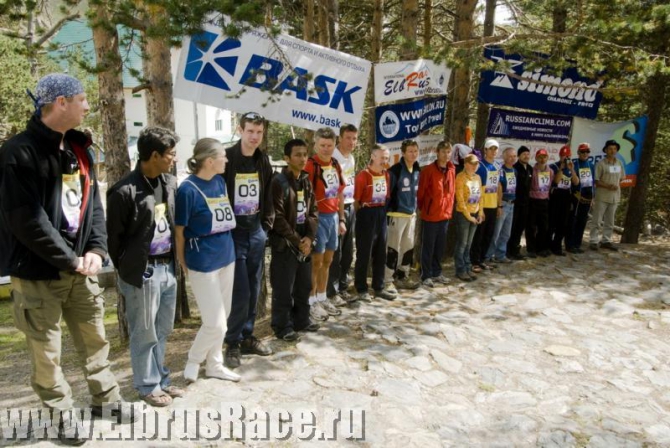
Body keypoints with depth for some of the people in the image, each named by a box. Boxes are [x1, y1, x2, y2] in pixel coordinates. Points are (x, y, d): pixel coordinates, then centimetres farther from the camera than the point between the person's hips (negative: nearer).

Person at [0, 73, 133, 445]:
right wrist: (69, 259, -16)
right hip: (38, 273, -6)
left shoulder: (78, 149, 9)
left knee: (94, 338, 15)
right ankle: (63, 415, 25)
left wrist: (95, 249, -4)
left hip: (80, 268, 6)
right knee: (46, 351, 7)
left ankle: (106, 398, 32)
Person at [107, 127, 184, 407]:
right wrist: (126, 269, 2)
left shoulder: (170, 183, 5)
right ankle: (148, 385, 27)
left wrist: (174, 261, 10)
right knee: (144, 333, 9)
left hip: (168, 267, 7)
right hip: (142, 272, -6)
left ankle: (161, 379, 35)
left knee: (163, 330, 19)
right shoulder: (125, 191, -16)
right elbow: (114, 237, -7)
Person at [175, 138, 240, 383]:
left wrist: (226, 247, 15)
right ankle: (193, 361, 25)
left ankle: (214, 365, 33)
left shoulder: (220, 182, 3)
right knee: (215, 323, -2)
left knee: (223, 318, 16)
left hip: (226, 257, 7)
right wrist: (184, 261, -1)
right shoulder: (188, 189, -18)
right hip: (203, 263, -7)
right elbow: (179, 230, -10)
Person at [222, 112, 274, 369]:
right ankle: (233, 342, 14)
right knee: (240, 292, -4)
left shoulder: (263, 161, 7)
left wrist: (266, 224, 10)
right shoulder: (226, 159, -12)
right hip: (232, 233, -6)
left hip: (256, 232, 6)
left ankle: (247, 336, 27)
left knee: (253, 290, 12)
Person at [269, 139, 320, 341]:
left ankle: (301, 320, 31)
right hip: (285, 243, -7)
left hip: (305, 242, 7)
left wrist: (309, 237, -5)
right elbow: (277, 218, -16)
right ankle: (282, 326, 16)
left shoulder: (306, 181, 10)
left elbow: (313, 211, 9)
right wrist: (297, 240, -14)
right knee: (283, 289, 2)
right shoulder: (279, 182, -12)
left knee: (304, 285, 16)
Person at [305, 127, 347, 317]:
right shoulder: (310, 165, -14)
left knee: (327, 261, 14)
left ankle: (322, 298, 27)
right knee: (316, 261, 1)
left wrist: (342, 219, 15)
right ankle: (312, 302, 14)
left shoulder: (336, 165, 10)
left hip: (333, 217, 7)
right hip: (318, 217, -7)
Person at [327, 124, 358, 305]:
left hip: (350, 207, 8)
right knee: (335, 253, -2)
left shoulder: (352, 158, 14)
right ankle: (332, 292, 7)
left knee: (347, 252, 13)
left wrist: (354, 202, 14)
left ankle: (343, 287, 24)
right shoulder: (332, 157, -13)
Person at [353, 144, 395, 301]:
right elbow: (356, 200, -12)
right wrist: (363, 215, -5)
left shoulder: (386, 175, 8)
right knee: (364, 254, 1)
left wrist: (383, 212, 11)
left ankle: (379, 288, 25)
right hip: (367, 215, -7)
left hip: (381, 215, 7)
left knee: (381, 253, 13)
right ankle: (361, 289, 12)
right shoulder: (363, 175, -13)